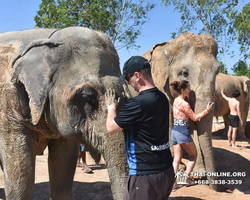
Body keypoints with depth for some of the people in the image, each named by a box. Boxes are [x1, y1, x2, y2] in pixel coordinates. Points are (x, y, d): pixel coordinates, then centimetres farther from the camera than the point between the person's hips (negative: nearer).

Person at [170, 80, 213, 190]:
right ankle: (186, 178, 10)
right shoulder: (184, 104, -17)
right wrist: (207, 110, -6)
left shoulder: (176, 100, 7)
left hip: (174, 130, 8)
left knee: (176, 159, 9)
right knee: (193, 155, 13)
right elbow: (194, 118, -9)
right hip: (183, 132, -8)